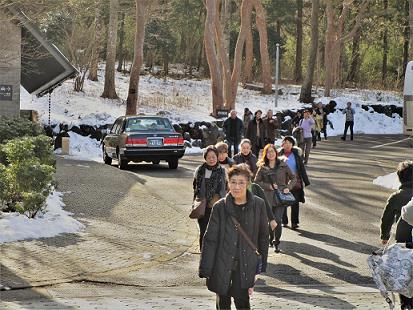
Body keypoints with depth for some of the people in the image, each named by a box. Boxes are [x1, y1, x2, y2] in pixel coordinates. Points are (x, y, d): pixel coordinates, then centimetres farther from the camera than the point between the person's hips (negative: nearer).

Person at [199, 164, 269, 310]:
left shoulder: (258, 205, -3)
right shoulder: (220, 207, -5)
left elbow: (263, 236, 6)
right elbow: (210, 240, -1)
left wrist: (261, 267, 7)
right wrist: (206, 269, -3)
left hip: (245, 266, 0)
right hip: (222, 264, 1)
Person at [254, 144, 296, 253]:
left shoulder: (283, 165, 3)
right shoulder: (262, 167, 2)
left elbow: (293, 178, 11)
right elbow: (256, 182, 2)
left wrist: (288, 187, -4)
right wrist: (269, 186, -9)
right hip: (268, 198, 1)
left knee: (278, 220, -11)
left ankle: (276, 242, 2)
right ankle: (271, 238, 35)